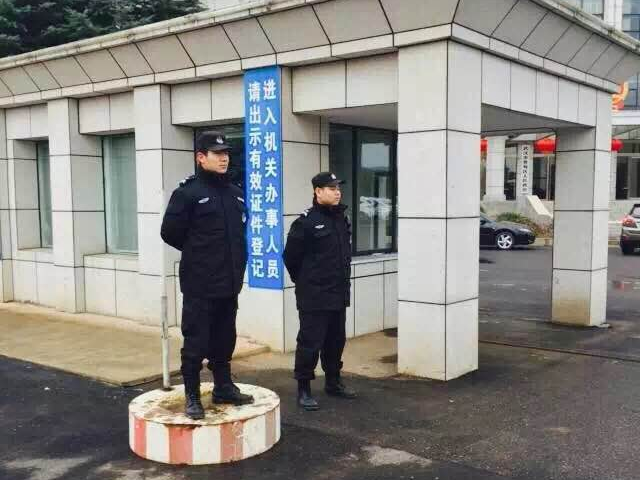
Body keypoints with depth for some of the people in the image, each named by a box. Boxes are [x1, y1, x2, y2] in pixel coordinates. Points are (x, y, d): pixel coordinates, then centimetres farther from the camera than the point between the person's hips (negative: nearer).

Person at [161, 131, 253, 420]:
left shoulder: (235, 193, 11)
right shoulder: (188, 192, -9)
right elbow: (170, 232, -8)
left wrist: (236, 260, 12)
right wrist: (198, 253, 3)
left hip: (229, 282, 6)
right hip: (200, 285, -6)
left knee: (224, 339, 16)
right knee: (196, 342, 1)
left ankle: (223, 388, 29)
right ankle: (192, 397, 12)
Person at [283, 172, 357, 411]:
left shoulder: (342, 218, 10)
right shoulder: (306, 222, -13)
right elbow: (291, 256, -8)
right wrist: (305, 281, 3)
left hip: (339, 294, 7)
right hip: (314, 297, -7)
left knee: (336, 340, 16)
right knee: (310, 342, -2)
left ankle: (333, 382, 31)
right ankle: (304, 389, 8)